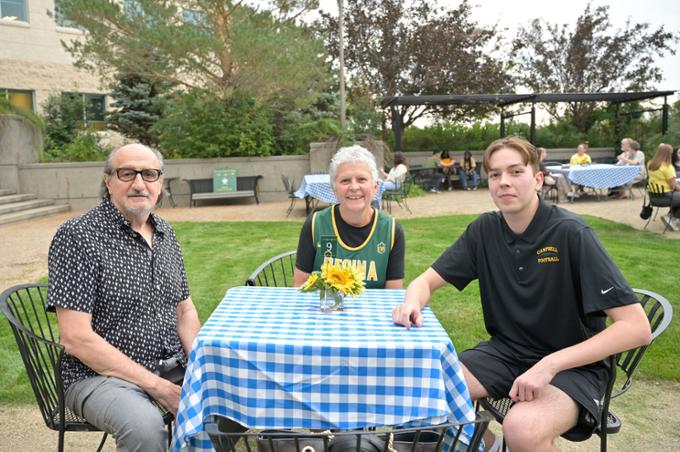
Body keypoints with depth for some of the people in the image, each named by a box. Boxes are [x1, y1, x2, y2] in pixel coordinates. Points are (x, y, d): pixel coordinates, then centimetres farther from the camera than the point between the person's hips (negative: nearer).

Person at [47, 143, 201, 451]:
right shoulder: (77, 236, -12)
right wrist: (158, 387, -19)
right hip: (102, 374, -6)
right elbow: (75, 338, -17)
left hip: (173, 366, 6)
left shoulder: (165, 233, 9)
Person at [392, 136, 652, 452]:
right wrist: (412, 303, -22)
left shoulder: (571, 233, -17)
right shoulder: (484, 230, -2)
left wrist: (550, 364, -28)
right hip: (507, 352, 5)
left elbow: (636, 327, -20)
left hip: (573, 365, -5)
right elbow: (427, 281, 3)